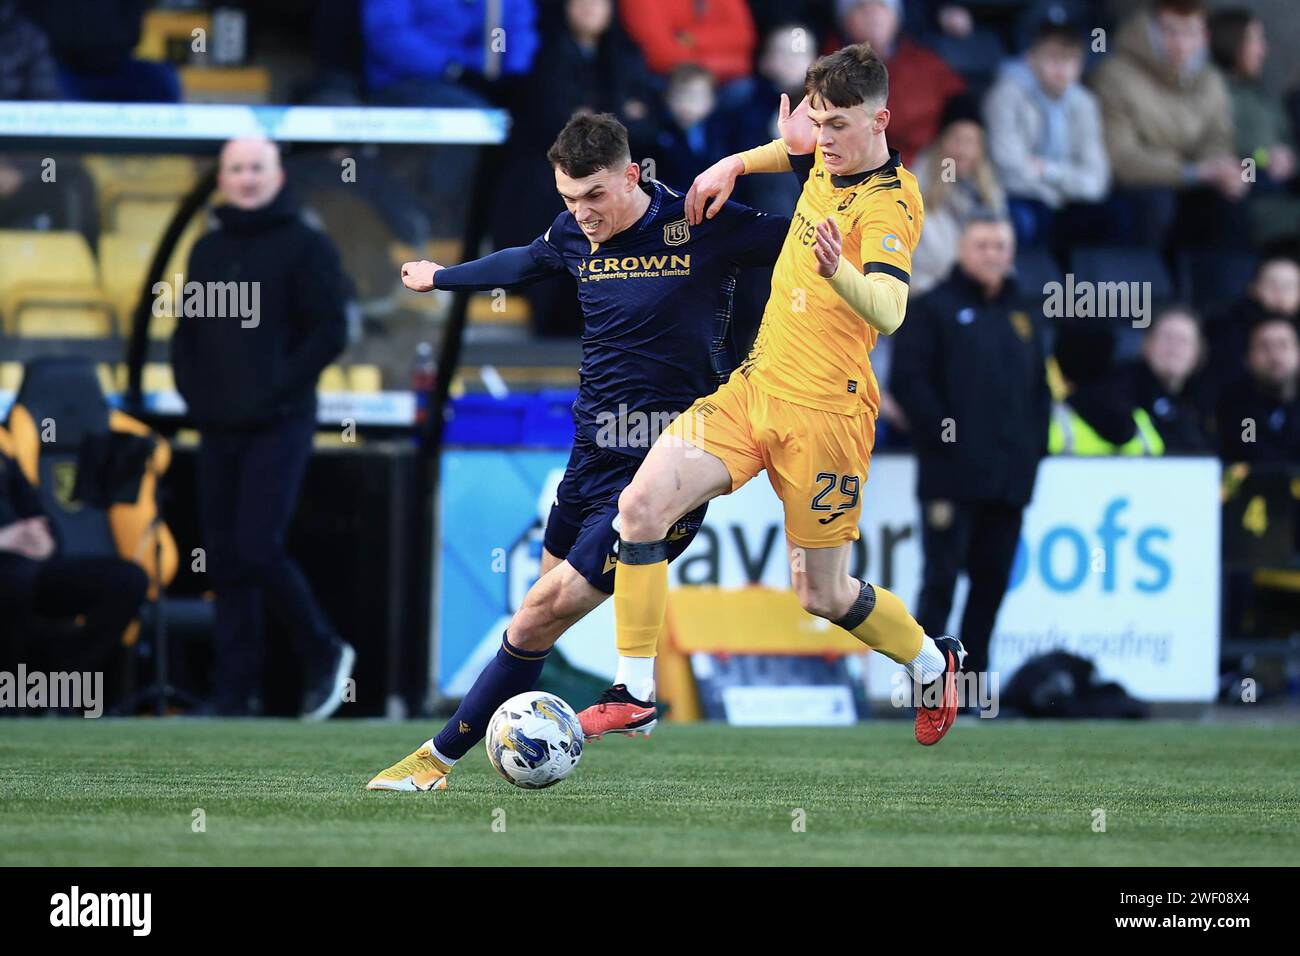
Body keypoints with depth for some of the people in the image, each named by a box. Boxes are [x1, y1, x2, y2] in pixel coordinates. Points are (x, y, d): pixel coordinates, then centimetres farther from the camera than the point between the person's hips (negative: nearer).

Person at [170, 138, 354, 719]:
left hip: (278, 427, -6)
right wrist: (193, 391, 4)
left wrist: (278, 389, -14)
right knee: (226, 561, 4)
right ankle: (234, 694, 7)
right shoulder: (207, 251, 15)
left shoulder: (304, 246, -2)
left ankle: (323, 652, 4)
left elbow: (330, 333, -8)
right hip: (217, 430, 6)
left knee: (258, 549, -16)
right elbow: (186, 332, 20)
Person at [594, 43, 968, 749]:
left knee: (823, 595, 5)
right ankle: (633, 692, -7)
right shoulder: (827, 159, 4)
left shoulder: (889, 204, -20)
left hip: (824, 412, -7)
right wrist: (733, 165, 17)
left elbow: (888, 312, -38)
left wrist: (837, 271, -57)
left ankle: (933, 663, 35)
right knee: (642, 504, -13)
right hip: (755, 384, 7)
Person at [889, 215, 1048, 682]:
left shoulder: (1021, 319, 19)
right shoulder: (933, 310, 2)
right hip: (953, 473, -6)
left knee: (992, 582, 7)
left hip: (1009, 474, 6)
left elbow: (1039, 390, 24)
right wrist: (942, 436, -14)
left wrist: (1034, 446, 10)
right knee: (941, 579, -8)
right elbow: (907, 380, -7)